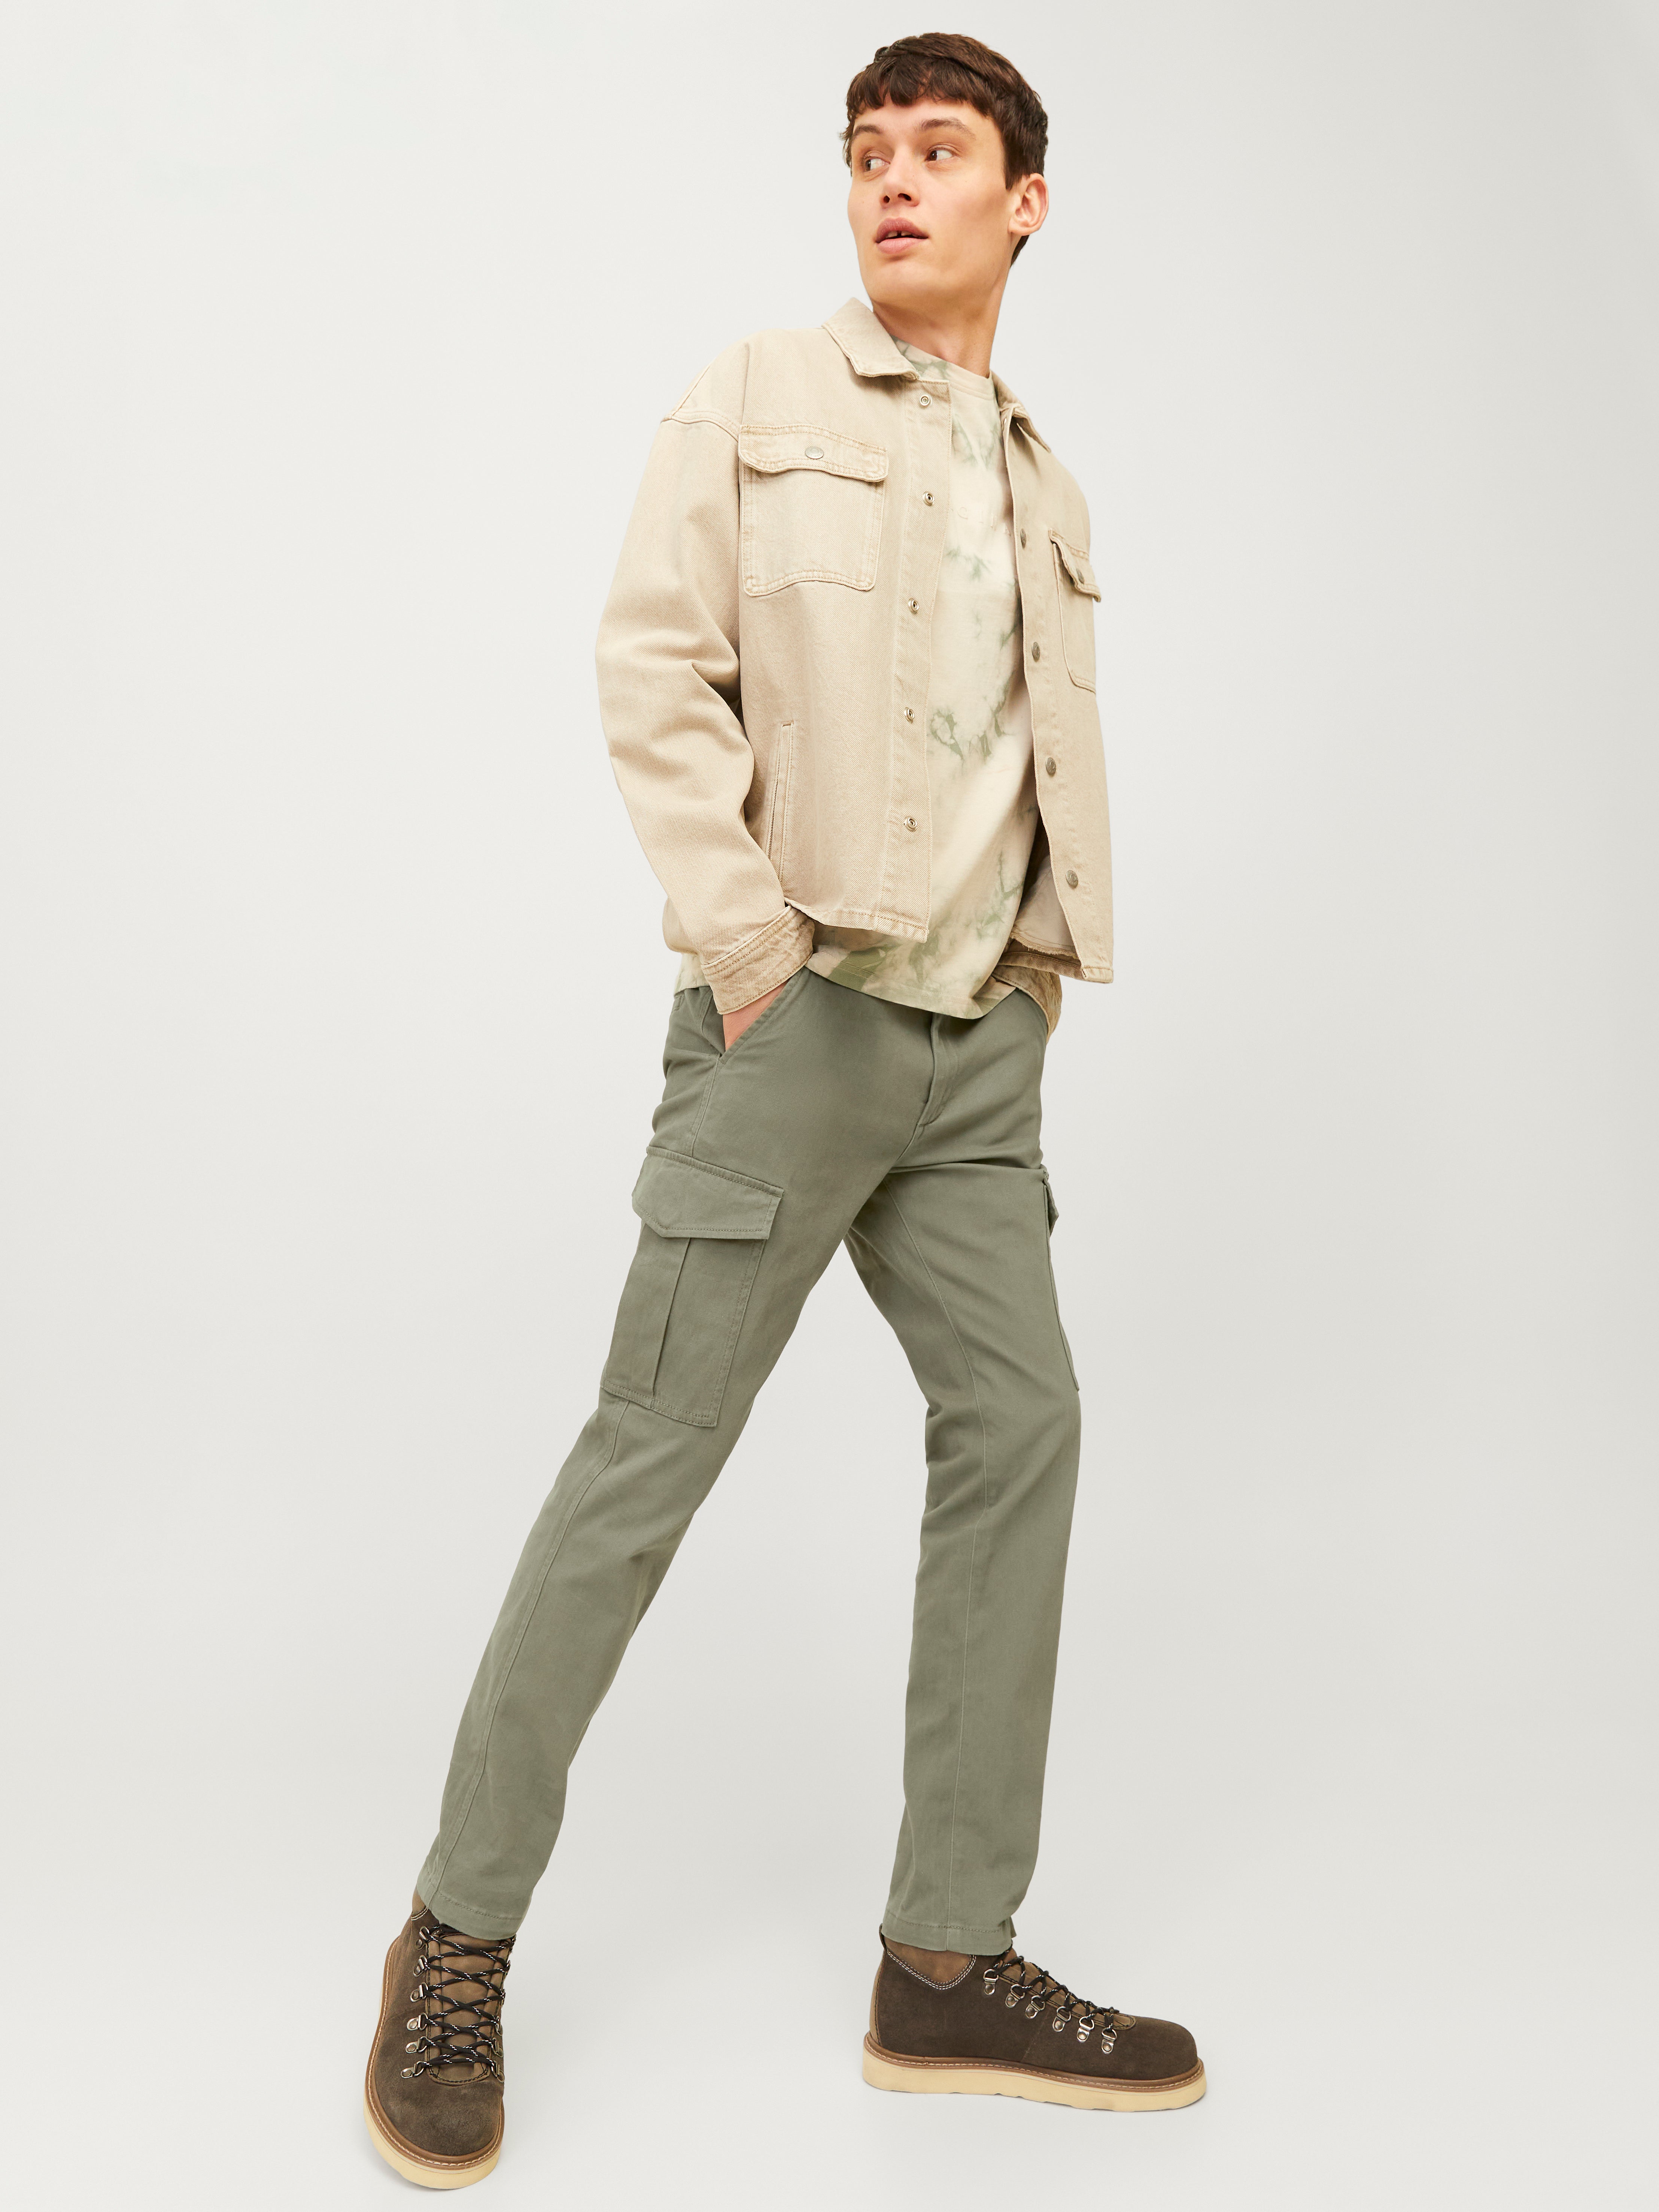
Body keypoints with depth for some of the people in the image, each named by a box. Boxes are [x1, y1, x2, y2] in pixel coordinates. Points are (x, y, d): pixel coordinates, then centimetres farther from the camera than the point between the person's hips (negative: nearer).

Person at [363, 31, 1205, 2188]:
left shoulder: (1048, 490, 21)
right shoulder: (760, 399, 4)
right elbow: (655, 665, -6)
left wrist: (1044, 964, 7)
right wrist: (746, 941, -14)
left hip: (978, 1041, 6)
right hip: (798, 1015, -6)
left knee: (1020, 1428, 1)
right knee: (651, 1455, -6)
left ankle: (950, 1961, 13)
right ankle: (461, 1938, 10)